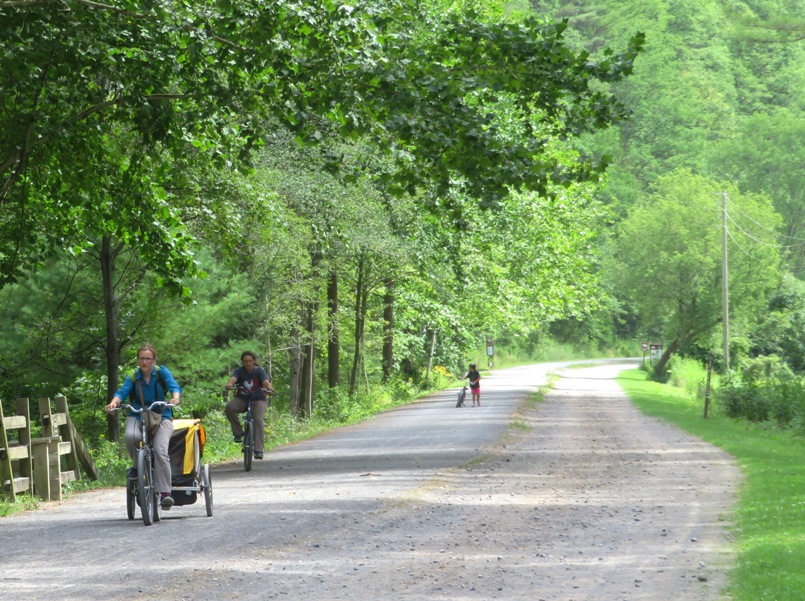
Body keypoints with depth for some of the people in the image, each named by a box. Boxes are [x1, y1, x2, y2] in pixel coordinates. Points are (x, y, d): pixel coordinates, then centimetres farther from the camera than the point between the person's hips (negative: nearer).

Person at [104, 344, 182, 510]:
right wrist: (114, 402, -33)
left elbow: (174, 386, -13)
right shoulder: (133, 377, 4)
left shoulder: (162, 372, 1)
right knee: (130, 436, -34)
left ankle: (165, 493, -28)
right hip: (138, 417, 1)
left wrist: (175, 398, -36)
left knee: (160, 451, -26)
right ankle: (138, 465, -3)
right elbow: (122, 392, -10)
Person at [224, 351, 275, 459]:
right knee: (229, 408, -29)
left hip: (257, 400, -1)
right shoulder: (240, 371, -5)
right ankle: (238, 432, -12)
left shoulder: (259, 371, -7)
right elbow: (233, 379, -26)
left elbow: (266, 381, -25)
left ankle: (258, 450, -26)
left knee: (259, 419, -26)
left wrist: (269, 387, -49)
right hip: (242, 399, 1)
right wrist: (229, 385, -50)